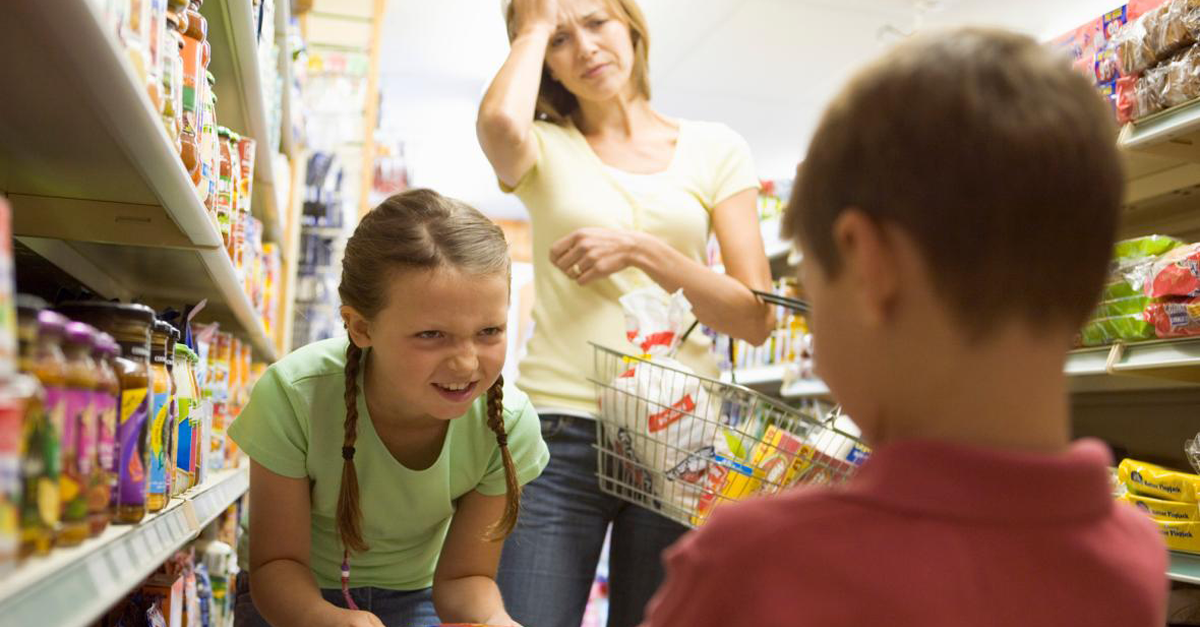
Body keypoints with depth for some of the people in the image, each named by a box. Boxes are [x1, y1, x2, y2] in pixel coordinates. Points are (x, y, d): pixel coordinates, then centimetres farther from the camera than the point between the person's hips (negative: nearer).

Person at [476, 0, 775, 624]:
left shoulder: (716, 149, 8)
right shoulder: (544, 148, 8)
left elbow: (756, 319, 1)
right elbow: (498, 124, -20)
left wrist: (642, 250, -11)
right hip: (559, 432, -1)